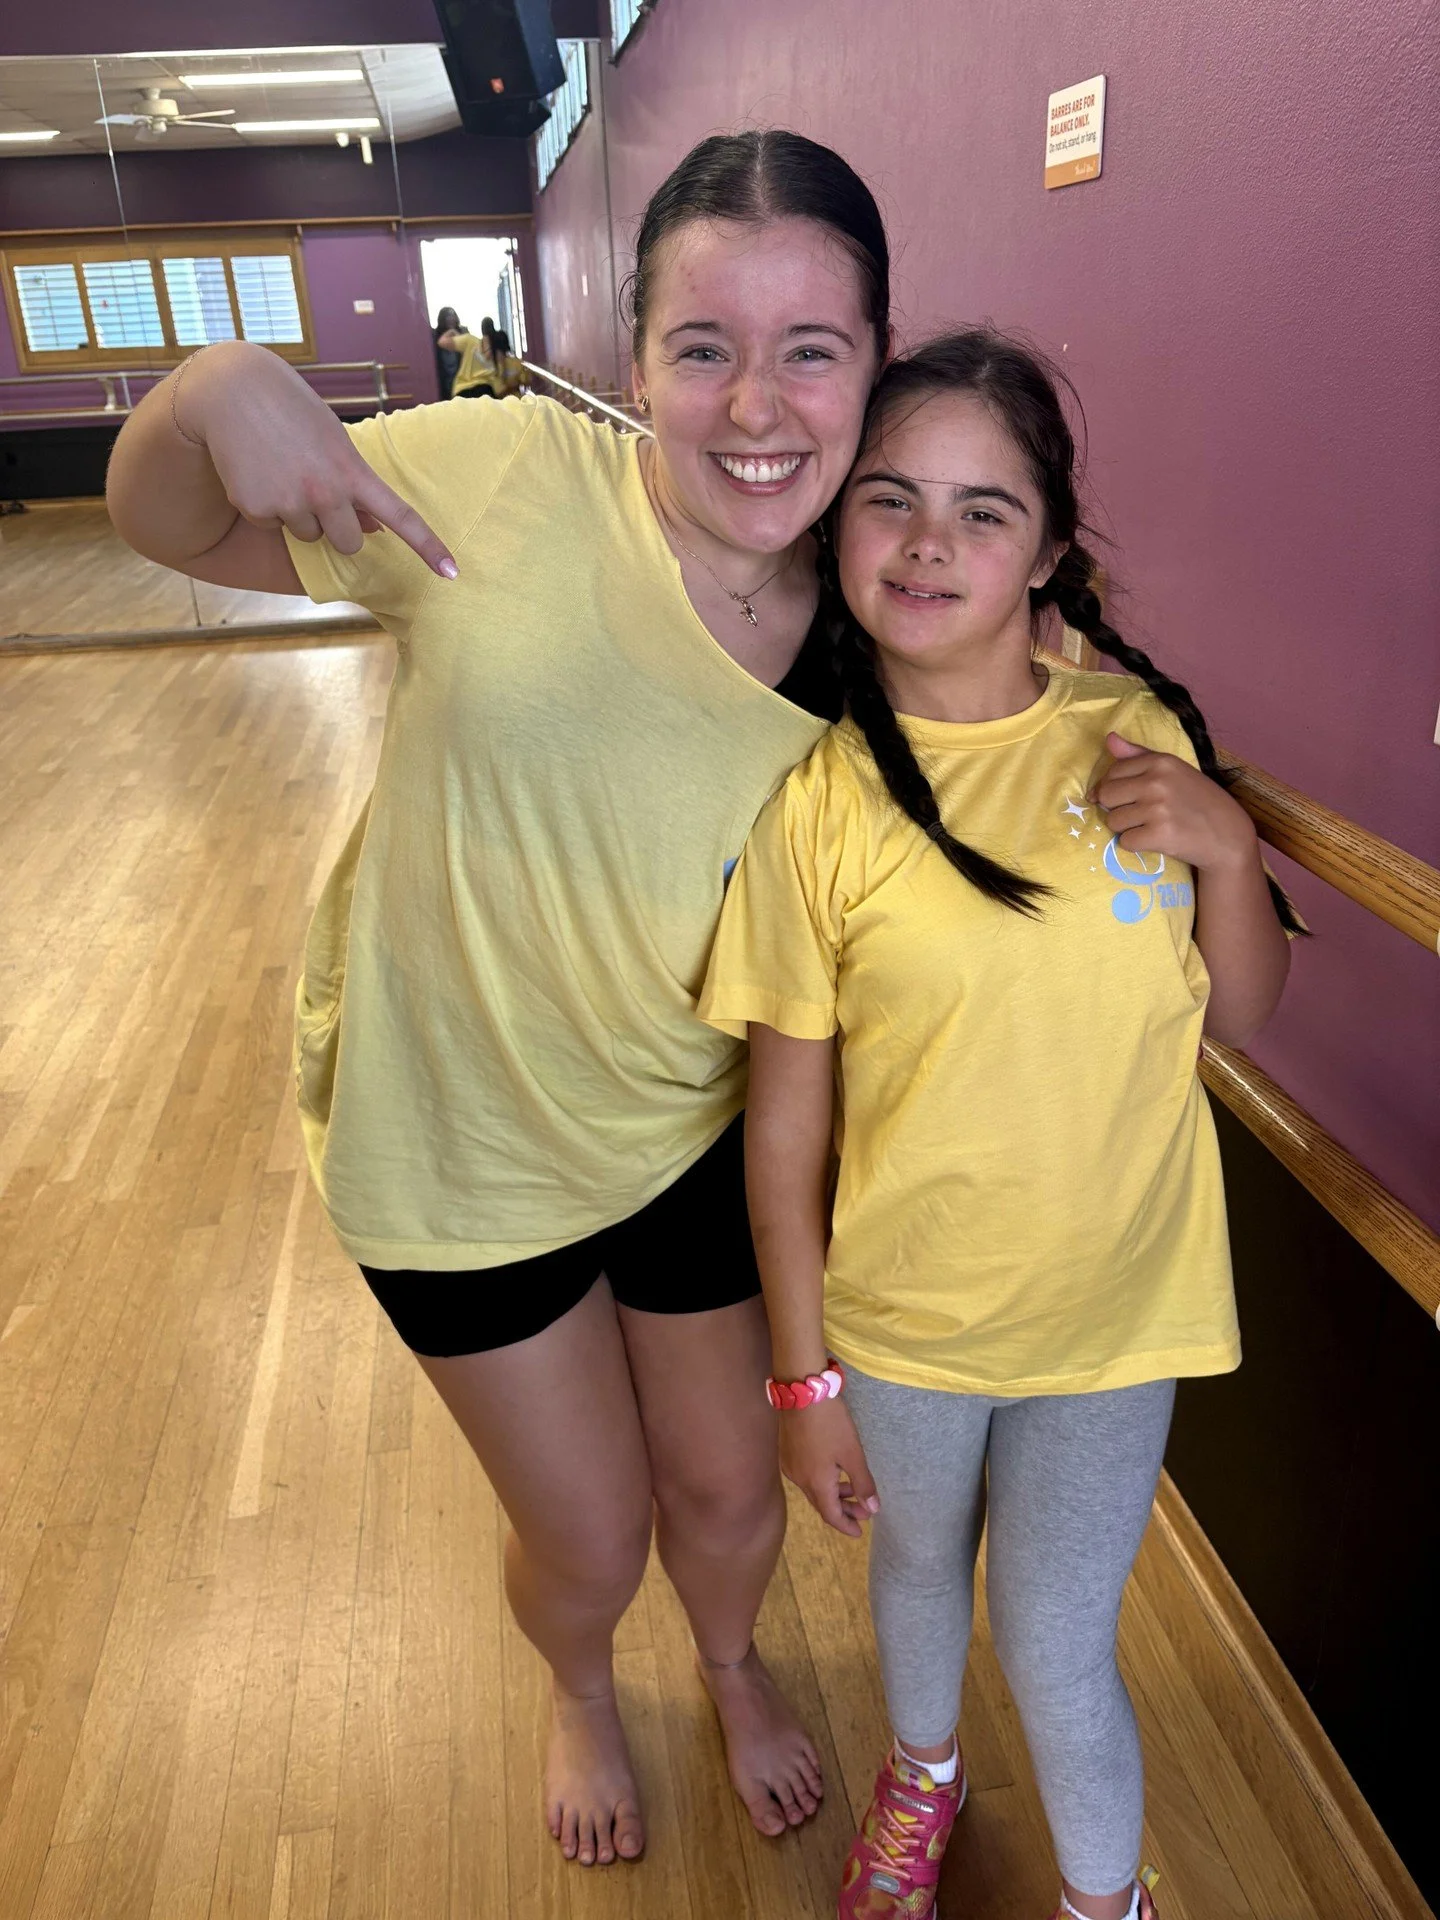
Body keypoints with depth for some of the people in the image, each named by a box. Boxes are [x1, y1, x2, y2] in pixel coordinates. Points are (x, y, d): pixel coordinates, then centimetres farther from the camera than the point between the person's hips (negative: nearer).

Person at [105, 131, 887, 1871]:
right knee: (588, 1539, 17)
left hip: (689, 1138, 2)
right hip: (454, 1141, -1)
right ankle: (581, 1693, 58)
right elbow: (163, 525, -7)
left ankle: (731, 1664, 63)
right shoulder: (515, 477, -20)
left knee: (729, 1492, 22)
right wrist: (223, 390, -29)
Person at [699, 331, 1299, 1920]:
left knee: (1056, 1653, 14)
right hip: (901, 1312, 0)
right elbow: (785, 1116, -11)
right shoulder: (817, 795, -17)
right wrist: (804, 1375, -5)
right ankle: (921, 1775, 62)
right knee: (916, 1567, 26)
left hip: (1111, 1306, 0)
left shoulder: (1132, 730, -9)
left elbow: (1241, 1015, 0)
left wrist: (1224, 846, -19)